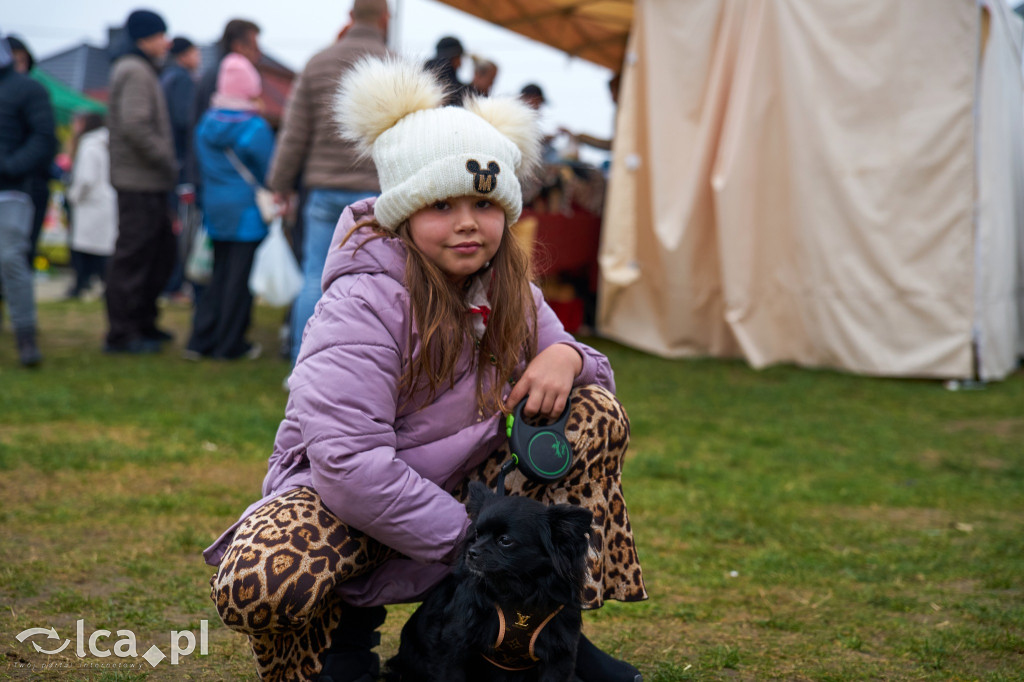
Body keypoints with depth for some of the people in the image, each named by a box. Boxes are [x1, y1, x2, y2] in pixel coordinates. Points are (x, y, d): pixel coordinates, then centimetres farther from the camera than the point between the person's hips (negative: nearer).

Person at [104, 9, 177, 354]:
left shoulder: (141, 70, 20)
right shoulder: (135, 72, -13)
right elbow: (135, 126, -24)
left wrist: (166, 162, 14)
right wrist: (167, 161, -17)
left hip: (149, 183, 10)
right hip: (140, 182, -10)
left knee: (162, 251, 16)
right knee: (132, 256, -6)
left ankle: (143, 323, 25)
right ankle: (121, 334, -1)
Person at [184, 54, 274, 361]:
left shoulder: (205, 123, 3)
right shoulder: (256, 129, -14)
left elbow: (201, 167, 12)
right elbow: (269, 172, -8)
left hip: (216, 211, 6)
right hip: (247, 212, -6)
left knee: (218, 275, 14)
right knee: (240, 278, 2)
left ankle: (201, 340, 10)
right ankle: (230, 344, 7)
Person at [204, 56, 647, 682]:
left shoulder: (509, 293, 0)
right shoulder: (365, 302, -23)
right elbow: (349, 465, -31)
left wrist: (565, 357, -18)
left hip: (464, 484, 6)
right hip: (344, 496, -6)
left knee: (597, 414, -10)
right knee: (257, 585, -38)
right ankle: (345, 626, -1)